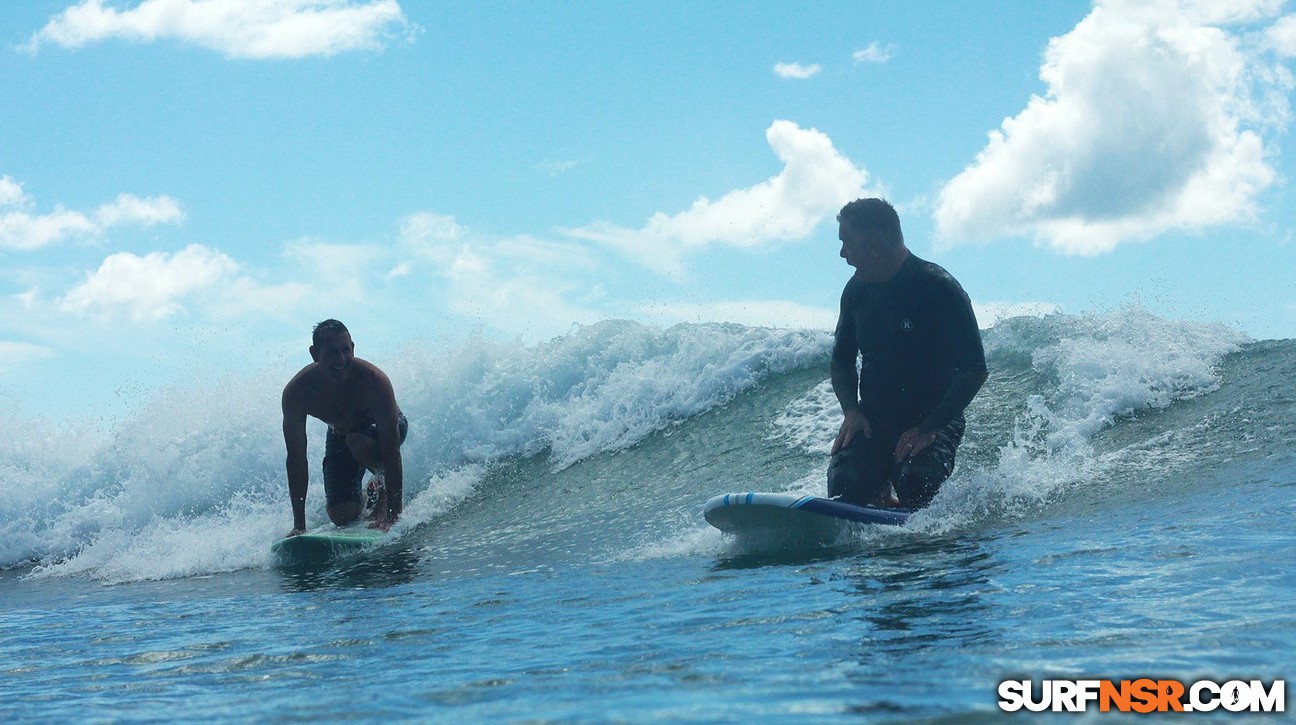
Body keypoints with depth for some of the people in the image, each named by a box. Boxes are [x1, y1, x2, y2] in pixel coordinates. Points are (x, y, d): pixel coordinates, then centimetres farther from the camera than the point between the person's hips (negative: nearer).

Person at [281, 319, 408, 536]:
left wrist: (393, 515, -42)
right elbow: (296, 460, -26)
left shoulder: (374, 381, -37)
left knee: (358, 443, -37)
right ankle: (359, 497, 24)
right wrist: (299, 524, -28)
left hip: (382, 428, -3)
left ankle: (383, 488, -6)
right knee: (342, 516, -12)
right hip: (339, 435, 3)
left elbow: (391, 452, -38)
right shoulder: (296, 392, -30)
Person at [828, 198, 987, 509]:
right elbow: (842, 361, 15)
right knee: (844, 484, -24)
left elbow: (974, 371, -16)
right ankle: (881, 498, 10)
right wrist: (851, 411, -5)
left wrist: (927, 430, -22)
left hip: (935, 420, -4)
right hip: (872, 422, 4)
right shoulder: (857, 291, 3)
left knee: (913, 486, -33)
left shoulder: (939, 289, -14)